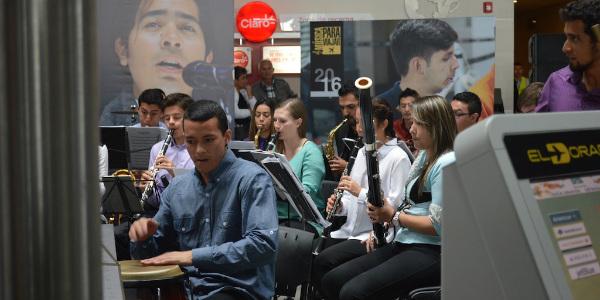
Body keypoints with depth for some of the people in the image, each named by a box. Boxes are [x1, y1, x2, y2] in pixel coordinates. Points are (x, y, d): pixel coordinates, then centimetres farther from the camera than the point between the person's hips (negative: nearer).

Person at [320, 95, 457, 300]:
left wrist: (394, 216, -9)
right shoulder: (424, 156, 17)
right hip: (402, 244, 10)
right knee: (332, 280, 1)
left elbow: (437, 225, -19)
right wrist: (385, 218, 5)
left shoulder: (446, 164, -13)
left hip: (430, 253, -10)